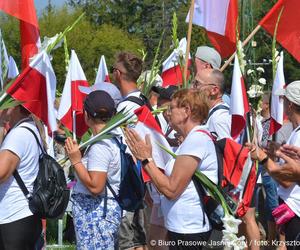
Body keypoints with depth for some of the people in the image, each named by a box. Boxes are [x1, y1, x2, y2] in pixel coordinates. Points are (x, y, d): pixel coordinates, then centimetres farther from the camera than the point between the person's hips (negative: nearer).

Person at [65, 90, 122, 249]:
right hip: (109, 207, 10)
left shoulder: (100, 146, -19)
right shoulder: (114, 139, 10)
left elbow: (95, 186, -24)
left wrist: (76, 161, -16)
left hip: (95, 213, -10)